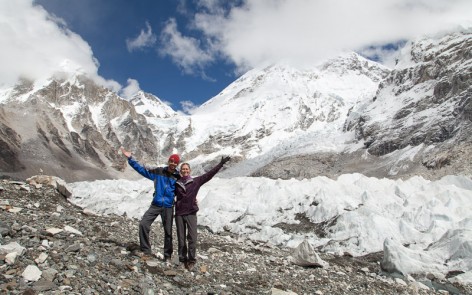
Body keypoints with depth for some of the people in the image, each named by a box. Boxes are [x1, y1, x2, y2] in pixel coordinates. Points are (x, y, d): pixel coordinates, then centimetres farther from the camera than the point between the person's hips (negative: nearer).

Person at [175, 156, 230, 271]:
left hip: (191, 213, -2)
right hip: (179, 214, 2)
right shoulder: (176, 184, 7)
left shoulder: (196, 181, 2)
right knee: (181, 238, 6)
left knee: (192, 238, -8)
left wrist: (220, 164, -7)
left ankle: (191, 260, 3)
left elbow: (209, 174, -2)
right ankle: (183, 259, 17)